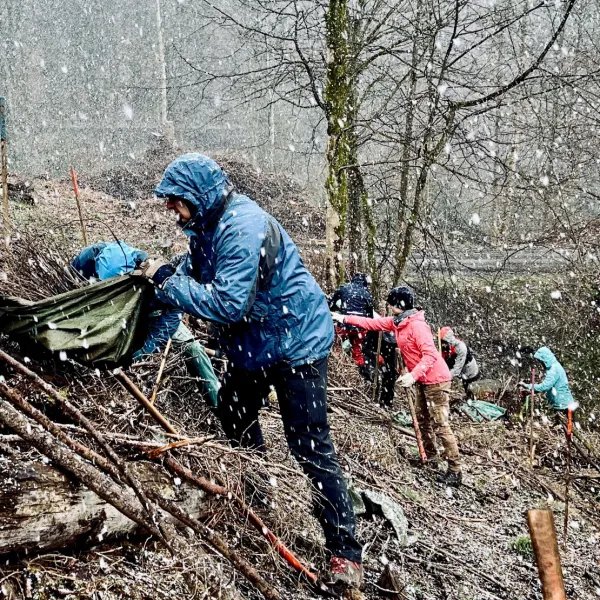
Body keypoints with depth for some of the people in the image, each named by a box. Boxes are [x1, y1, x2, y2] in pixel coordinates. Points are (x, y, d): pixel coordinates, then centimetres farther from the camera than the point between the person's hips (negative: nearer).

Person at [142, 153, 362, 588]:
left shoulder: (243, 227, -27)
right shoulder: (209, 226, 4)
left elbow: (229, 303, -33)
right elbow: (194, 275, 10)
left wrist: (168, 281, -25)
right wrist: (162, 280, -10)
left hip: (295, 344, -10)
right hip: (252, 344, 10)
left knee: (311, 446, -8)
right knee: (235, 421, 23)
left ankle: (346, 552, 1)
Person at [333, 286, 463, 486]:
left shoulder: (417, 325, -23)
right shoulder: (396, 322, 5)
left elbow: (430, 355, -29)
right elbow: (372, 323, 10)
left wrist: (413, 375, -39)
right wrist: (344, 319, 7)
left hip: (436, 380, -10)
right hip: (423, 380, 10)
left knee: (441, 426, -7)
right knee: (423, 419, 21)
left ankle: (455, 471, -1)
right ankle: (430, 455, 38)